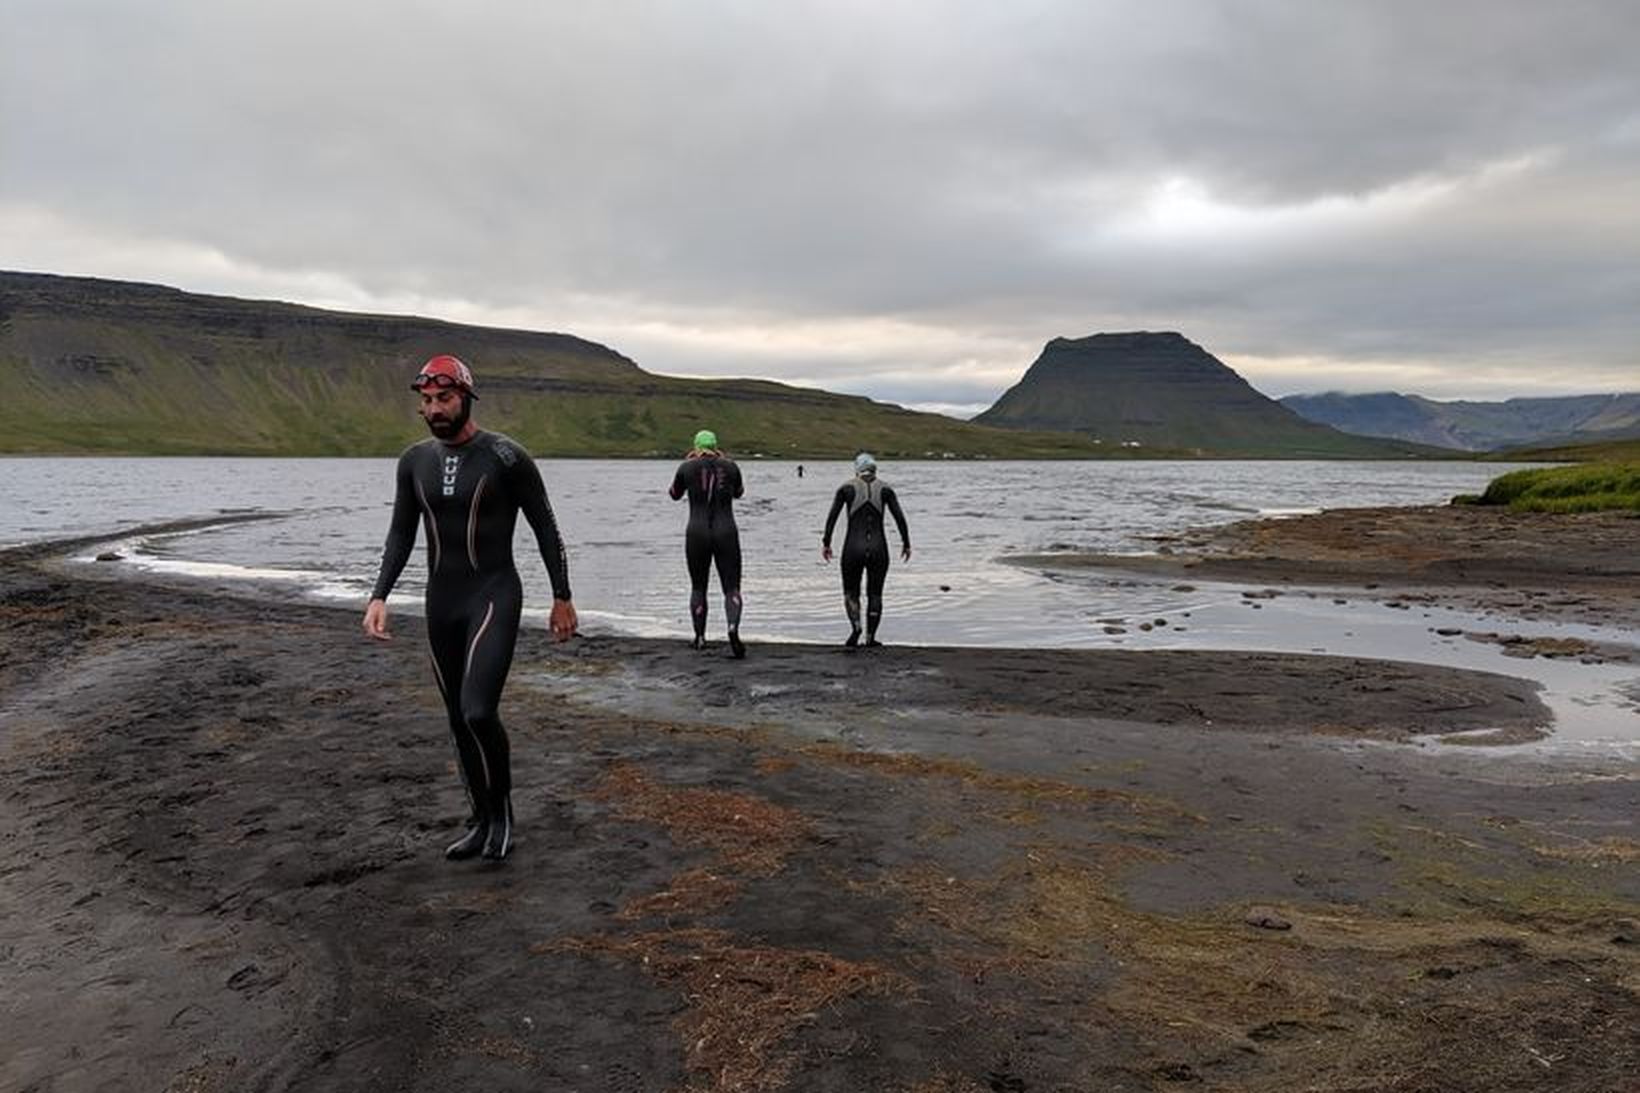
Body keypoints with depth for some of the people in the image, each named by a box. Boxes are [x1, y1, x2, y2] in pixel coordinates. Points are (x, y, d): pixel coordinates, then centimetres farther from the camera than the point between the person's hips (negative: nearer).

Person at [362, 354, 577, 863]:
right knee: (459, 721, 12)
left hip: (495, 599, -6)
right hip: (441, 603, 6)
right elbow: (400, 535, 11)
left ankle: (501, 806, 8)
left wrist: (562, 598, -2)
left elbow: (545, 528, -4)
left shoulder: (506, 457, -11)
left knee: (479, 713, -19)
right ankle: (483, 821, 28)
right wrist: (379, 597, -1)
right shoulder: (414, 460, 5)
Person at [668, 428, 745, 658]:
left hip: (697, 535, 0)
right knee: (732, 589, 2)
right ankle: (733, 627, -26)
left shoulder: (687, 467, -1)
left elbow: (675, 494, 16)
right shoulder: (730, 466, 3)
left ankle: (700, 637, 22)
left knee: (698, 587, 20)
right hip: (726, 534, 0)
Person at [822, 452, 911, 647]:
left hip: (853, 548, -1)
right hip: (878, 548, 1)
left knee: (851, 593, 12)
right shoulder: (885, 489, 4)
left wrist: (826, 543, 3)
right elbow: (899, 517, 0)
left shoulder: (847, 488, 1)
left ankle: (856, 626, -12)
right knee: (875, 594, 15)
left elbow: (832, 516, -3)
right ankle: (870, 637, 12)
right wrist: (906, 543, 9)